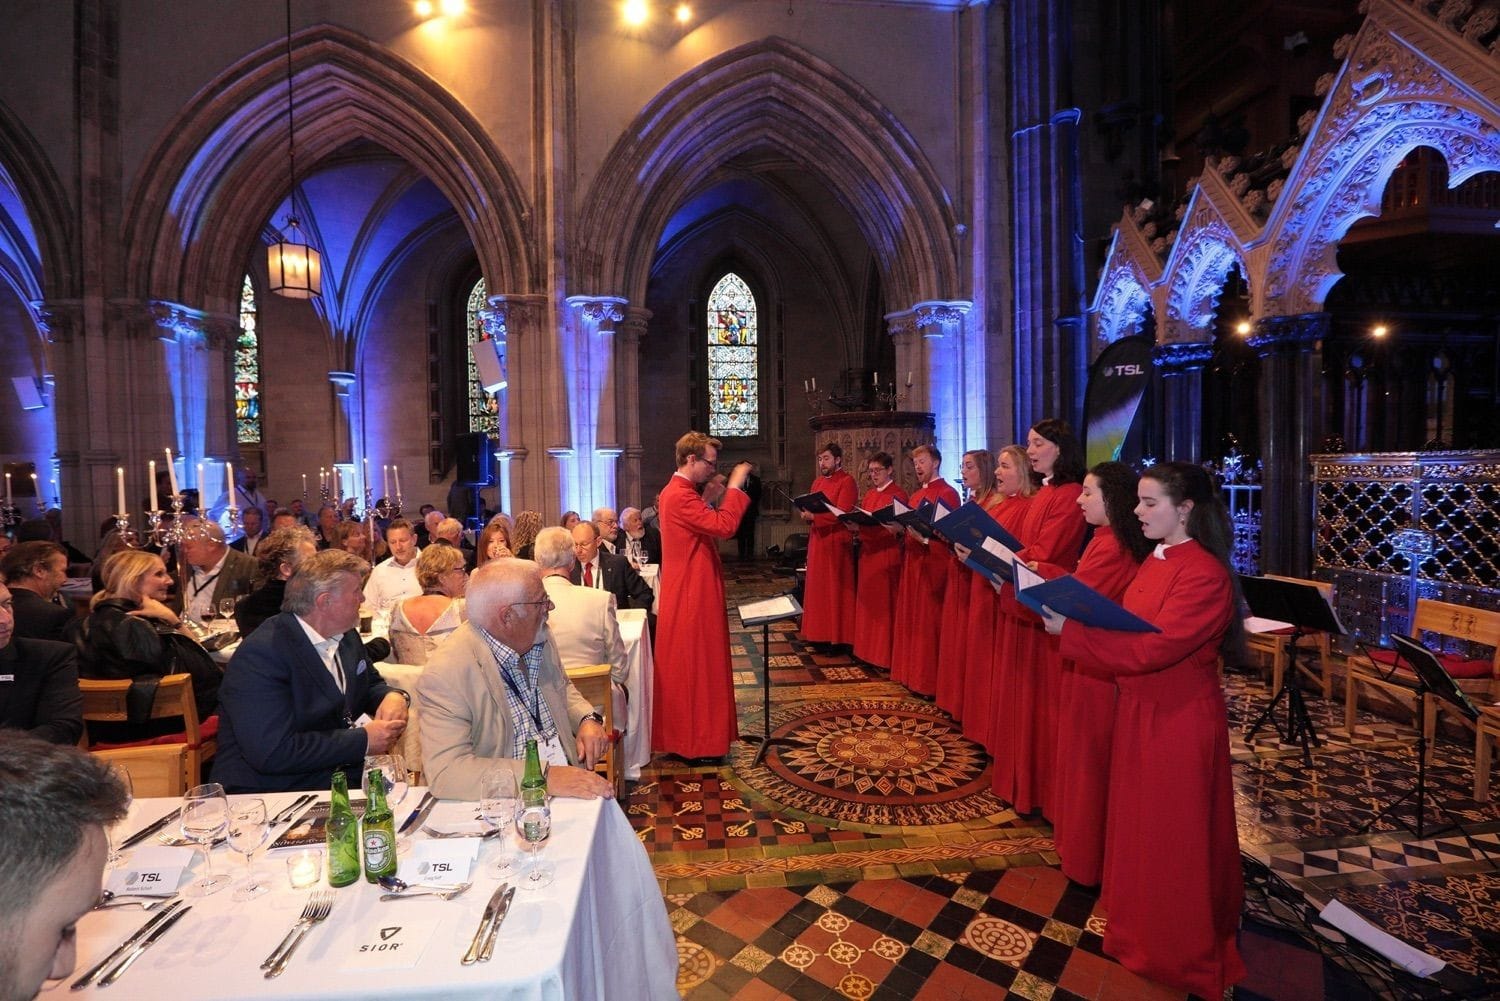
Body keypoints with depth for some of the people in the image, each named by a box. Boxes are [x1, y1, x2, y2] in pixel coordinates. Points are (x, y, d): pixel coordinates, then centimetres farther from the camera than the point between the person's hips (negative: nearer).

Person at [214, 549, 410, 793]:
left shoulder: (345, 634, 5)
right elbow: (272, 753, -25)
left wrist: (394, 696, -4)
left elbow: (371, 683, 20)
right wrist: (363, 740, -19)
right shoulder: (260, 655, -19)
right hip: (273, 790, -7)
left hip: (344, 777, 7)